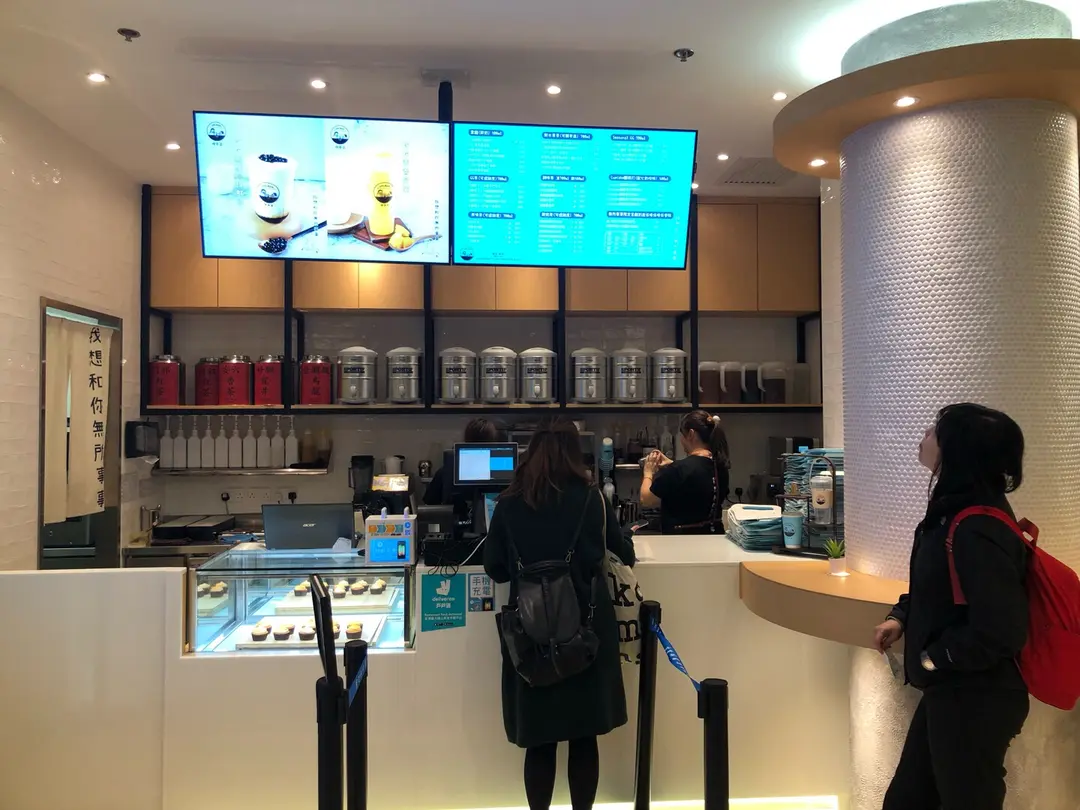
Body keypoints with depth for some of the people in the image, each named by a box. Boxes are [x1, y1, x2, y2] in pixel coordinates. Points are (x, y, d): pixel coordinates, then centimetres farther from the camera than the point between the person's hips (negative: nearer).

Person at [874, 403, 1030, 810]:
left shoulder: (977, 529, -28)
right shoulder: (956, 510, 4)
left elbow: (1001, 631, -29)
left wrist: (936, 658, -15)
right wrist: (901, 617, 5)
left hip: (975, 700, -9)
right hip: (952, 691, 9)